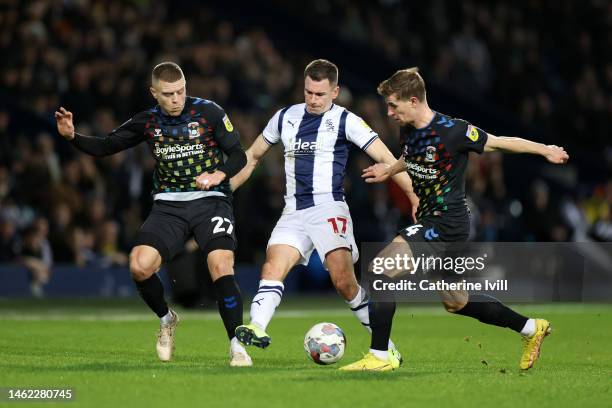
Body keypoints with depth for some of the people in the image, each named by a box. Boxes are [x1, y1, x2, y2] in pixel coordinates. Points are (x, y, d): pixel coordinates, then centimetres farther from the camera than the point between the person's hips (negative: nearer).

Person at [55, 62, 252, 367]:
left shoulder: (209, 112, -4)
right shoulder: (147, 121, 5)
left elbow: (239, 155, -1)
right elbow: (104, 147, 12)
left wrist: (220, 174, -21)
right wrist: (72, 136, -6)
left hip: (210, 201, -3)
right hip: (168, 204, 3)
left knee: (221, 267, -25)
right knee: (139, 266, -20)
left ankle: (236, 347, -12)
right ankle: (166, 319, 11)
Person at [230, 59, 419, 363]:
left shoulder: (345, 121, 0)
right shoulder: (286, 117, 14)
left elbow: (385, 158, -5)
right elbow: (252, 156, 26)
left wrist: (413, 195, -16)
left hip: (329, 208, -4)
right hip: (294, 211, 4)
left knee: (343, 281, -17)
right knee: (273, 266, -20)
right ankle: (257, 329, -35)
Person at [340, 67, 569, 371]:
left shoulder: (451, 131, -19)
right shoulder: (407, 130, 4)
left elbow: (499, 142, -10)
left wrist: (545, 150, -8)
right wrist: (389, 171, 36)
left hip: (446, 224, -9)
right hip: (429, 219, 9)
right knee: (455, 302, 17)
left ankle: (379, 356, -12)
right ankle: (531, 328, 32)